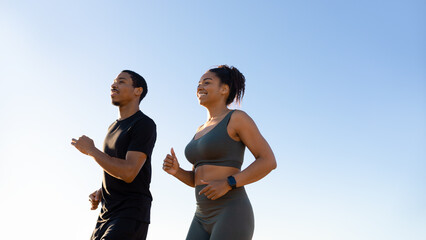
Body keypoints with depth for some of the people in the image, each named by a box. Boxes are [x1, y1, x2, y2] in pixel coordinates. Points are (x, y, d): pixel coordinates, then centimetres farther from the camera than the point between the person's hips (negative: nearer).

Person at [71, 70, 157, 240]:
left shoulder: (145, 125, -10)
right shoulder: (114, 128, 19)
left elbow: (128, 173, -20)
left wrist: (90, 150, -10)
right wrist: (99, 193, 7)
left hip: (131, 216, -9)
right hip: (106, 216, 9)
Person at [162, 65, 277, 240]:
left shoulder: (238, 118, -2)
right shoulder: (202, 131, 22)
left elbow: (269, 161, -8)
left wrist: (227, 184, -18)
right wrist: (175, 170, 2)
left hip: (232, 218, -8)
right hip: (206, 220, 8)